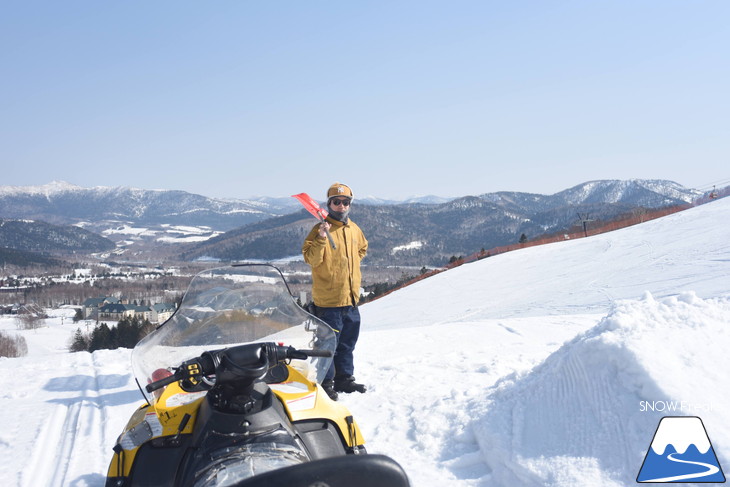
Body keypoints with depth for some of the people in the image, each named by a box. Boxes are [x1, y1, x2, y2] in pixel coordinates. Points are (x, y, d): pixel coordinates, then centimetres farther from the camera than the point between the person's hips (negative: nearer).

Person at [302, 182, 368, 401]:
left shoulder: (354, 229, 10)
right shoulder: (321, 229, -10)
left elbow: (362, 249, 30)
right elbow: (311, 259, -18)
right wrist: (321, 238, -30)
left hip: (351, 298, 7)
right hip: (328, 299, -7)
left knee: (347, 342, 16)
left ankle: (344, 378, 28)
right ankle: (325, 383, 7)